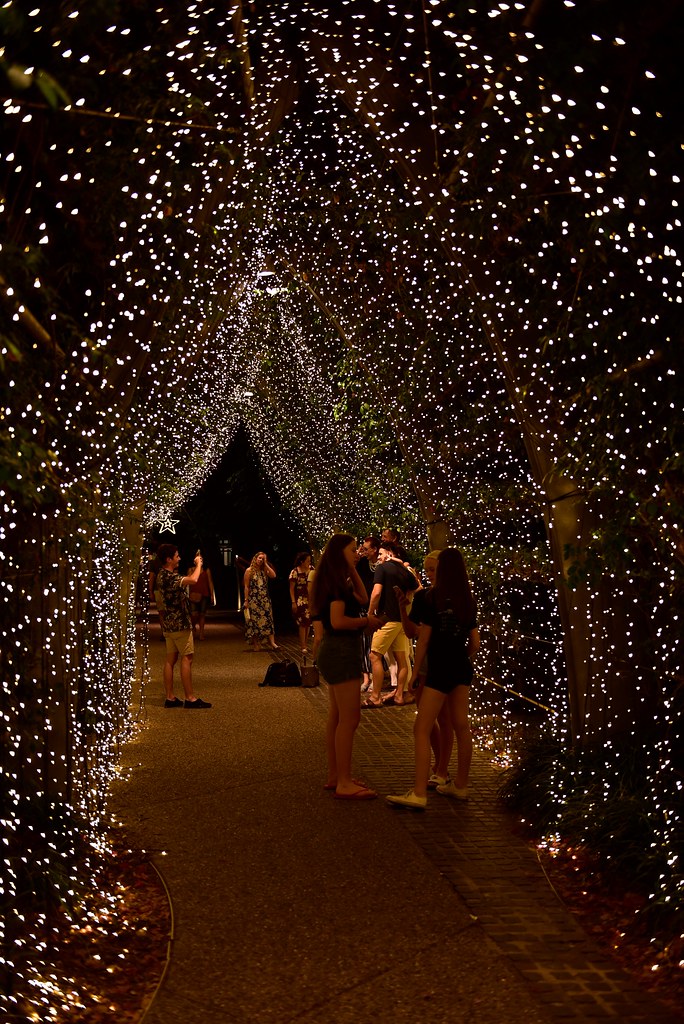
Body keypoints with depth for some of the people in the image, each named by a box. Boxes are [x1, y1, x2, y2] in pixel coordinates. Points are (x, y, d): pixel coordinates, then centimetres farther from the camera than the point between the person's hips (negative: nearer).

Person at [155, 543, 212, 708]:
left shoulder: (163, 575, 12)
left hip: (170, 623, 10)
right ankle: (190, 698, -6)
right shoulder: (168, 576, -20)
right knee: (187, 658, -7)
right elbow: (193, 580, -33)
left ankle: (170, 697, 10)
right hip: (180, 623, -10)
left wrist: (196, 565, 20)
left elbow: (185, 580, 26)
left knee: (171, 659, 8)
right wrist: (199, 564, -16)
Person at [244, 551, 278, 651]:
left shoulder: (265, 571, 11)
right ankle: (255, 643, 6)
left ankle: (272, 642, -10)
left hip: (265, 599, 3)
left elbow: (273, 575, -9)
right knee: (254, 620, 0)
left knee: (267, 620, -5)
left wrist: (266, 564, -4)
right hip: (253, 600, -3)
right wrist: (246, 600, -7)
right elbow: (246, 587, -1)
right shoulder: (249, 571, 1)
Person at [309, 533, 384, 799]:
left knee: (336, 717, 15)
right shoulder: (336, 581, -16)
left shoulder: (336, 580, 14)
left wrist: (352, 570, 11)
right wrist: (366, 621, -12)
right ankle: (344, 784, -6)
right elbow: (338, 621, -24)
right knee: (349, 718, -9)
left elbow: (362, 599, 15)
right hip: (342, 650, -11)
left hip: (334, 650, 11)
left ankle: (334, 776, 23)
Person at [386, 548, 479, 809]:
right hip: (461, 670, 7)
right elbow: (475, 642, 10)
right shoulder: (469, 601, 6)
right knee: (461, 727, 15)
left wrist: (415, 670, -2)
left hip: (440, 670, -7)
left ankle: (419, 794, -15)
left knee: (421, 730, -8)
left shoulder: (434, 597, -10)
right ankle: (460, 785, 26)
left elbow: (423, 639, -9)